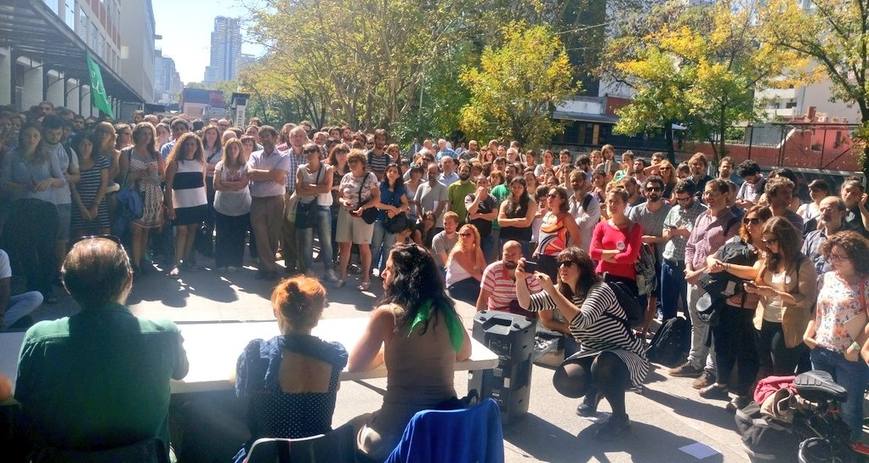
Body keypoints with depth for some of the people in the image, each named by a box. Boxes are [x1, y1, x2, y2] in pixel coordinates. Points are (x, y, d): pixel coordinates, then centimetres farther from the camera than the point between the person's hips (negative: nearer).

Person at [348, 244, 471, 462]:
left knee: (352, 429, 28)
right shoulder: (446, 311, 3)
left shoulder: (388, 313, -11)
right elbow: (464, 353, 22)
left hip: (398, 432, -5)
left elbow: (354, 365, 0)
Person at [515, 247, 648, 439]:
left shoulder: (600, 290, -23)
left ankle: (620, 417, -11)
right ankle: (594, 391, 15)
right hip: (593, 354, 6)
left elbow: (582, 321, -39)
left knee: (603, 364, -39)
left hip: (627, 357, -6)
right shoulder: (562, 292, 0)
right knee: (564, 380, -22)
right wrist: (520, 279, -25)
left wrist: (551, 290, -40)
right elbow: (528, 303, -7)